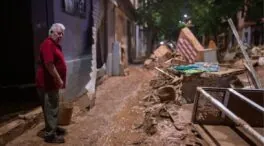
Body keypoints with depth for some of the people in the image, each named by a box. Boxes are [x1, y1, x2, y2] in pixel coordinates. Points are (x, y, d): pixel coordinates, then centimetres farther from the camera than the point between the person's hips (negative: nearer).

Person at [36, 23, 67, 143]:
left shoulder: (55, 45, 15)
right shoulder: (48, 44, -19)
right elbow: (49, 64, -26)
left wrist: (59, 80, 20)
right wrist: (59, 79, -20)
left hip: (53, 83, 10)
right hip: (48, 83, -10)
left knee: (54, 107, 20)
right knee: (51, 108, -3)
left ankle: (54, 128, 34)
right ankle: (50, 134, 8)